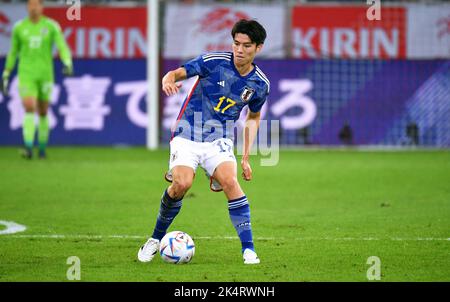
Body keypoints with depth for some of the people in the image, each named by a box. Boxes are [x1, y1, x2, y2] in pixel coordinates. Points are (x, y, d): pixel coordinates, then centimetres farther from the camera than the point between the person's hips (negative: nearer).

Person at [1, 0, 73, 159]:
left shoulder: (52, 26, -3)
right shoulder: (19, 27, 2)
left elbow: (63, 47, -13)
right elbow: (13, 52, 12)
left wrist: (68, 64, -34)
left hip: (45, 74, 0)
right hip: (26, 74, 0)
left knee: (43, 112, 12)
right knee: (29, 108, -19)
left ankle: (42, 148, 31)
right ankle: (28, 148, -25)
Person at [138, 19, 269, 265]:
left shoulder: (260, 83, 1)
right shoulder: (213, 62, -10)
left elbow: (253, 117, 19)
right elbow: (176, 73, -7)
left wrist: (246, 157, 14)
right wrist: (168, 81, -33)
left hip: (219, 140, 2)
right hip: (187, 135, -2)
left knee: (230, 182, -25)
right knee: (182, 183, -24)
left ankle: (248, 249, -20)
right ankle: (156, 239, 0)